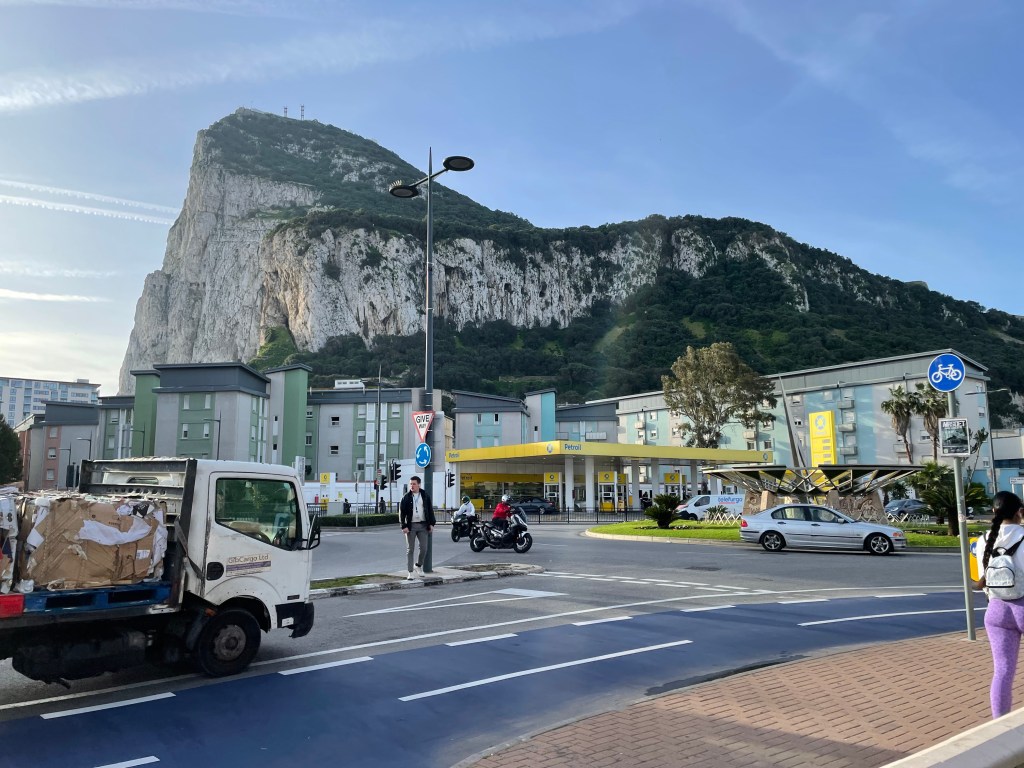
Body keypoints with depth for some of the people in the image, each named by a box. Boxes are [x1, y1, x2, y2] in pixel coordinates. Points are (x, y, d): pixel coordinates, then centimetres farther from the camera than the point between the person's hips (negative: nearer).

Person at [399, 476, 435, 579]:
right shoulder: (406, 498, 0)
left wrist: (431, 523, 1)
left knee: (424, 548, 1)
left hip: (423, 525, 2)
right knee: (410, 549, 2)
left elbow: (430, 510, 8)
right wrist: (404, 526, -10)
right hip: (411, 525, -2)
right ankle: (410, 572, 8)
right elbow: (401, 513, -2)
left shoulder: (425, 496, 6)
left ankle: (419, 566, 25)